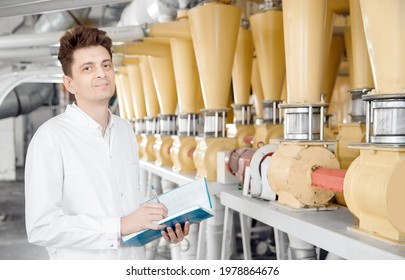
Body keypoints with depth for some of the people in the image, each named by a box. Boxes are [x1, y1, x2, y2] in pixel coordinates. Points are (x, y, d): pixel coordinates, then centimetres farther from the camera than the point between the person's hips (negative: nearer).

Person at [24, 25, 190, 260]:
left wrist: (162, 224, -3)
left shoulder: (126, 131, 4)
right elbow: (41, 227, -20)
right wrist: (120, 226, -24)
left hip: (134, 258, 6)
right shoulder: (51, 138, -15)